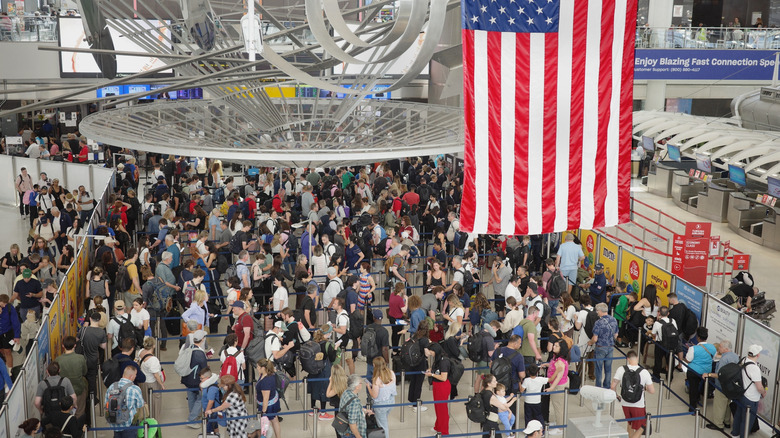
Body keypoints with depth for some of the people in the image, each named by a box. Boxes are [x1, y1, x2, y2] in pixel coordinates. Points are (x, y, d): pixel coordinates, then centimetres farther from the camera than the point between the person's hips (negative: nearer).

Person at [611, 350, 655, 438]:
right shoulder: (644, 372, -15)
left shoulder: (621, 370, -11)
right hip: (638, 405, -3)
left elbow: (613, 386, -7)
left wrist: (616, 395, 12)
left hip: (625, 404, 3)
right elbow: (652, 391, -10)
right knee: (641, 428, 15)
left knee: (630, 423, 28)